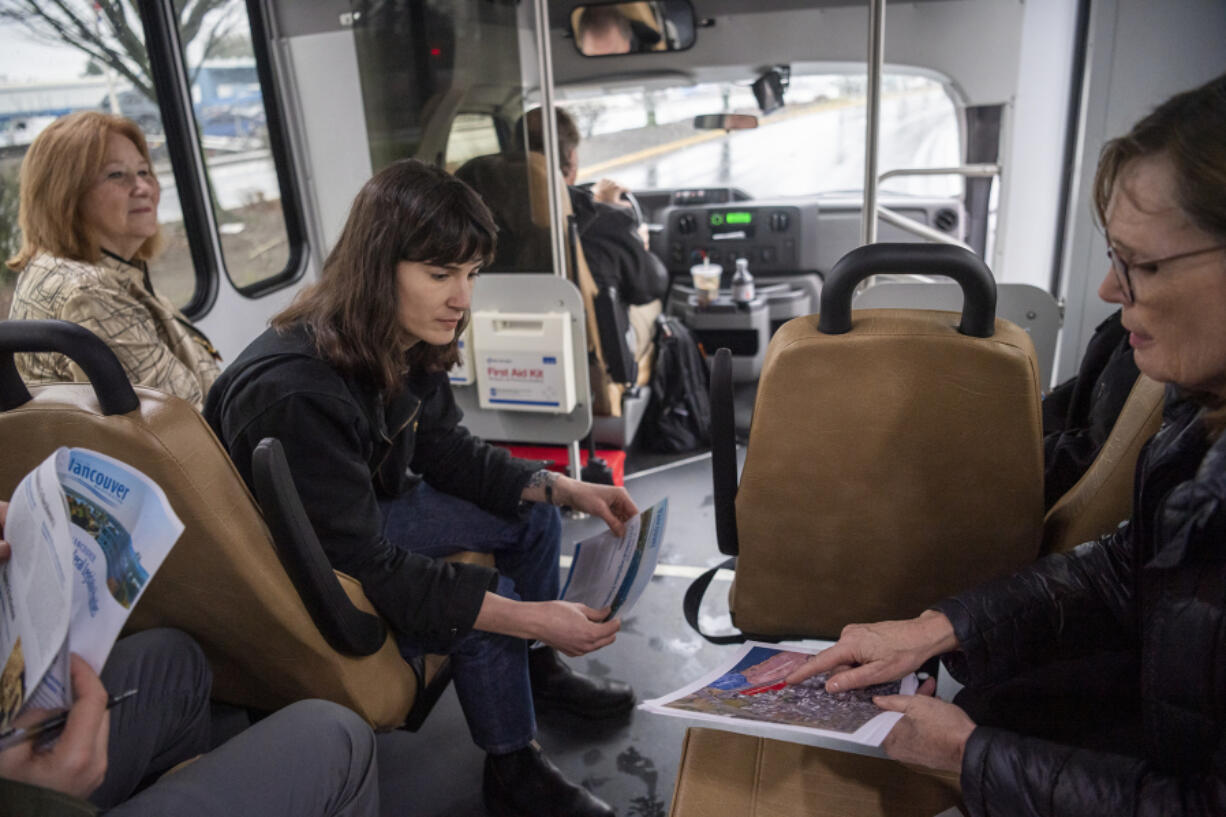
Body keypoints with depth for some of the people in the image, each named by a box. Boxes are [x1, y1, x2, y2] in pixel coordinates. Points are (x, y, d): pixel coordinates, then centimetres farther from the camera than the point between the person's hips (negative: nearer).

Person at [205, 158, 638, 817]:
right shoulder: (294, 393, -37)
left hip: (369, 513, 8)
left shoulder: (405, 347, -12)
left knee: (532, 515, 4)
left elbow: (448, 452, 3)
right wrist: (531, 618, -35)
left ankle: (538, 671, 26)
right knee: (489, 598, -23)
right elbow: (366, 567, -34)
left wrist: (566, 489, -7)